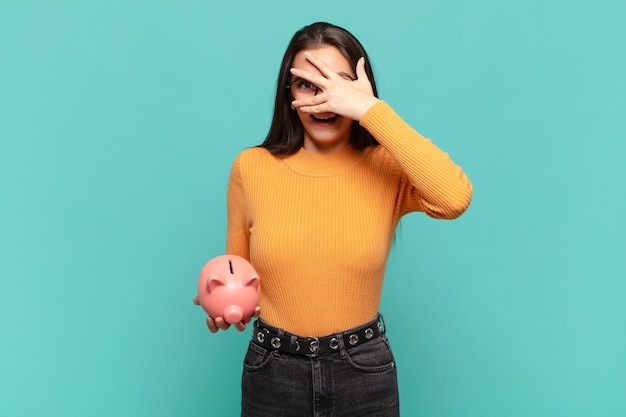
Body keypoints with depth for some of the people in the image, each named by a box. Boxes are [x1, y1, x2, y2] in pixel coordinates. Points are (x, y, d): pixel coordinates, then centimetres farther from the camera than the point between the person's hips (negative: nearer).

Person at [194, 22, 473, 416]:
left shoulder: (387, 167, -9)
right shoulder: (251, 167, -5)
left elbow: (455, 199, -31)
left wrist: (370, 109, -26)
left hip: (364, 373, 0)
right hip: (272, 373, 1)